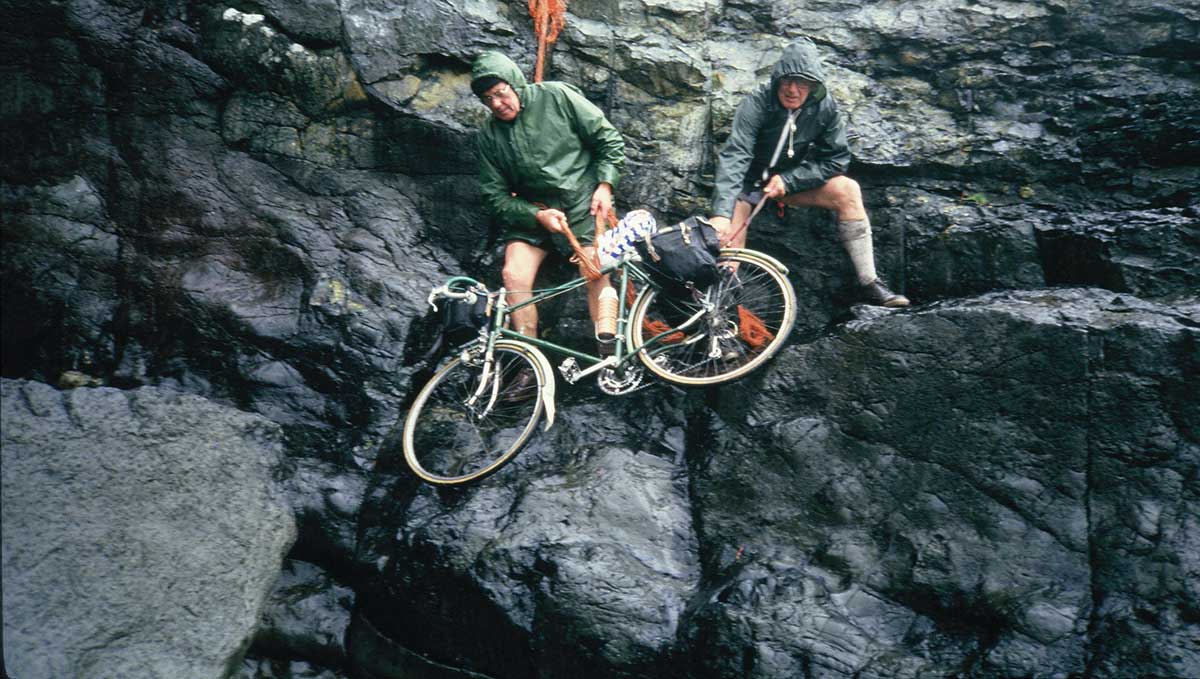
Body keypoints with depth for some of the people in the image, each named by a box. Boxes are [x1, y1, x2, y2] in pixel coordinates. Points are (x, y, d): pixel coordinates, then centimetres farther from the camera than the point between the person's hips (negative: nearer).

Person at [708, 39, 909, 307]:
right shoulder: (756, 103, -24)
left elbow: (836, 159, -9)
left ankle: (869, 284, -17)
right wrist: (721, 212, -50)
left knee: (847, 190, -19)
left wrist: (787, 181, -22)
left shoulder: (825, 107, -14)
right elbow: (735, 156, -36)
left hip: (794, 181, 3)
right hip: (751, 182, -3)